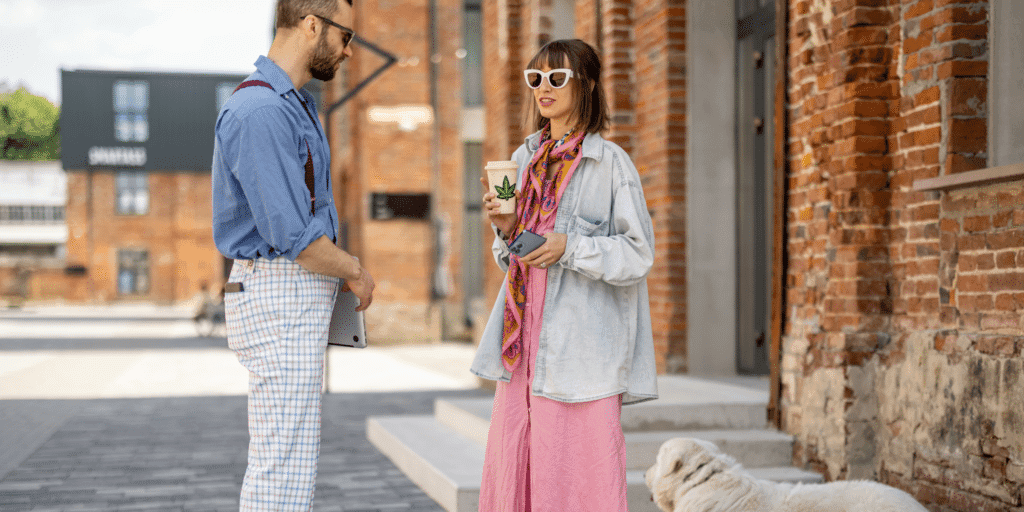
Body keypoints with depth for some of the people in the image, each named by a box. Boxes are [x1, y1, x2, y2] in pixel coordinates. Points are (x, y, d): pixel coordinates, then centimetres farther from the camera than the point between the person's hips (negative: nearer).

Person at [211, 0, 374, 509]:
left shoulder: (297, 104, 16)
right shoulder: (260, 110, -18)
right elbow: (290, 234, -21)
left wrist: (341, 270, 10)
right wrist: (356, 272, -6)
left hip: (299, 295, 11)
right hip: (280, 299, -11)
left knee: (282, 461, 14)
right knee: (285, 467, -8)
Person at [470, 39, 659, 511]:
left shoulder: (610, 162, -4)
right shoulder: (524, 160, 15)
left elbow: (638, 253, -6)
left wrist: (570, 246, -18)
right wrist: (505, 228, 0)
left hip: (580, 343, -6)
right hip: (524, 339, 6)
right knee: (515, 469, 5)